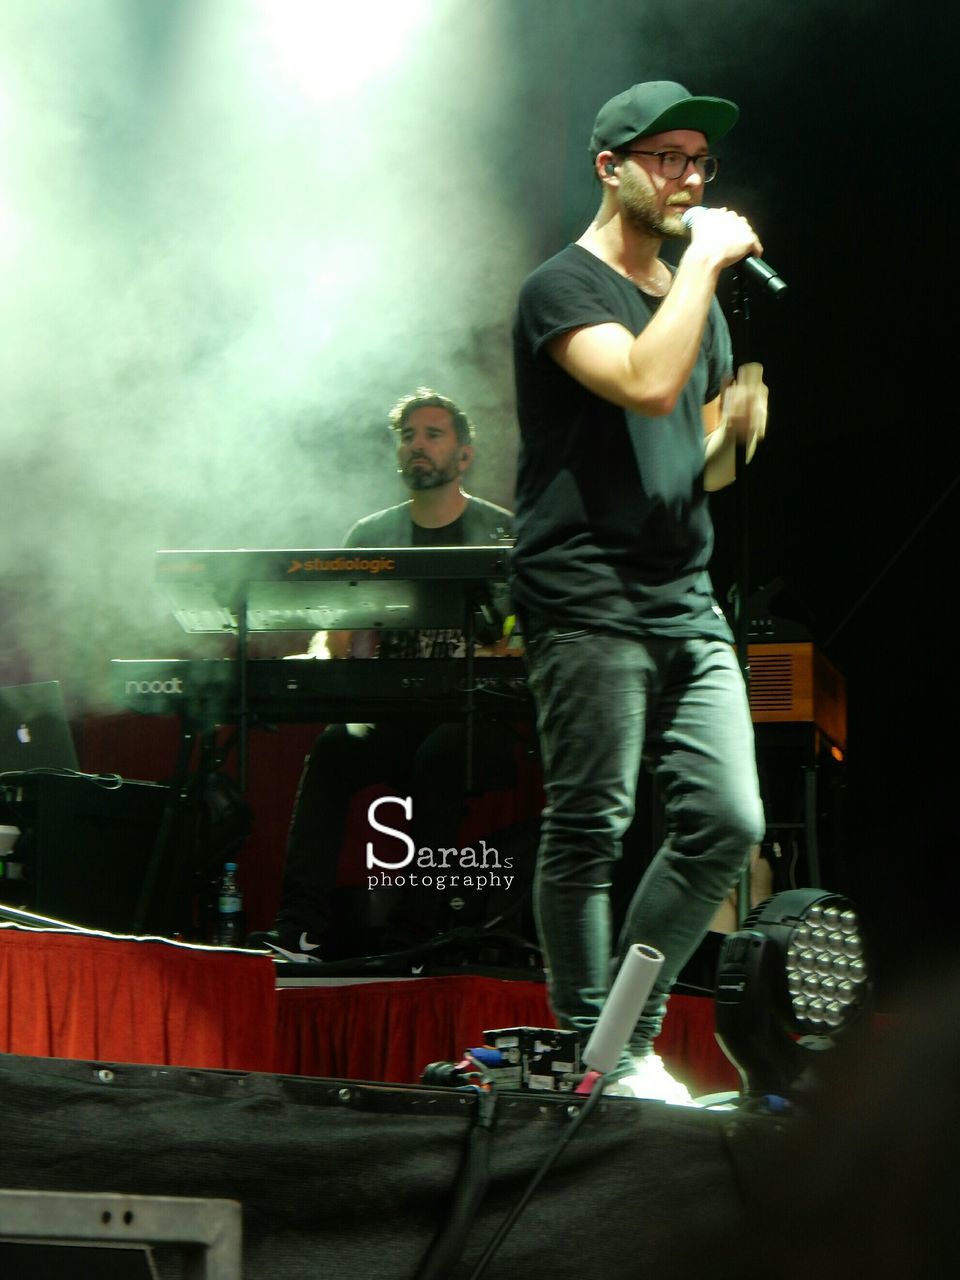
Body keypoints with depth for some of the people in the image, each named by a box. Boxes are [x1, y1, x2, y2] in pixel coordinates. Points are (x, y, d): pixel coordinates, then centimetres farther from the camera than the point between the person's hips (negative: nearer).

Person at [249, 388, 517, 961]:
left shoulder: (503, 533, 5)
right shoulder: (370, 536, 15)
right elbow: (334, 635, 11)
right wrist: (323, 657, -13)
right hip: (392, 717, 3)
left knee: (439, 754, -36)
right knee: (333, 747, -28)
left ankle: (416, 932, -35)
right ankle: (301, 928, -37)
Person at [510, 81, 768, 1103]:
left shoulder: (698, 302, 21)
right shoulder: (565, 288, -5)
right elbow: (648, 384, -24)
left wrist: (737, 432, 3)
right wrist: (702, 262, -15)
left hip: (686, 603, 8)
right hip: (588, 603, -7)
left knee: (726, 823, 0)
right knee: (589, 831, -5)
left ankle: (633, 1032, 11)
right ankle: (589, 1053, 3)